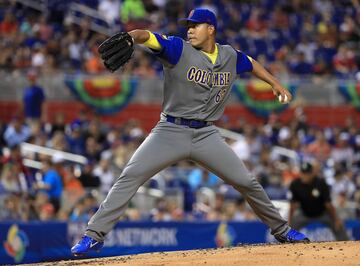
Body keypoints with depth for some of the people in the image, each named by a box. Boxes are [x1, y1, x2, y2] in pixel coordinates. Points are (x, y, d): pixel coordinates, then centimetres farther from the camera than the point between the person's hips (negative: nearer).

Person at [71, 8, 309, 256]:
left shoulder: (230, 56, 7)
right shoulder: (179, 49, -7)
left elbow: (252, 63, 28)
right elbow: (147, 36, -23)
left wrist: (276, 84, 24)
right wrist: (127, 38, -44)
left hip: (207, 134, 3)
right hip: (171, 131, -3)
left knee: (247, 182, 4)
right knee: (131, 175, -17)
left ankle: (280, 229, 25)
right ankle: (94, 234, -17)